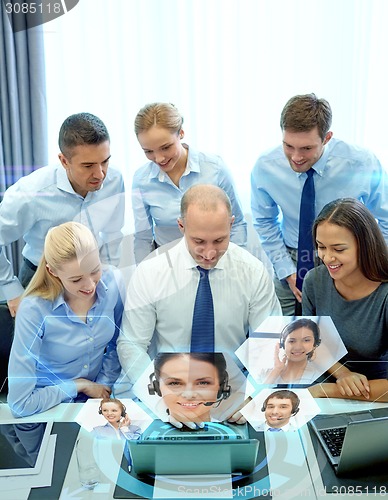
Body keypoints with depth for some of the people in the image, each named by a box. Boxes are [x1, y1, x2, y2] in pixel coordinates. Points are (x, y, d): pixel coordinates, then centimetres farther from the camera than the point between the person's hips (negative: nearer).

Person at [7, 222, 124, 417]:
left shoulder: (112, 281, -13)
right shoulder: (34, 310, -25)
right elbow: (20, 404, -21)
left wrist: (103, 387, -4)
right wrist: (79, 385, -12)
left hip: (97, 399, 4)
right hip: (50, 410, -4)